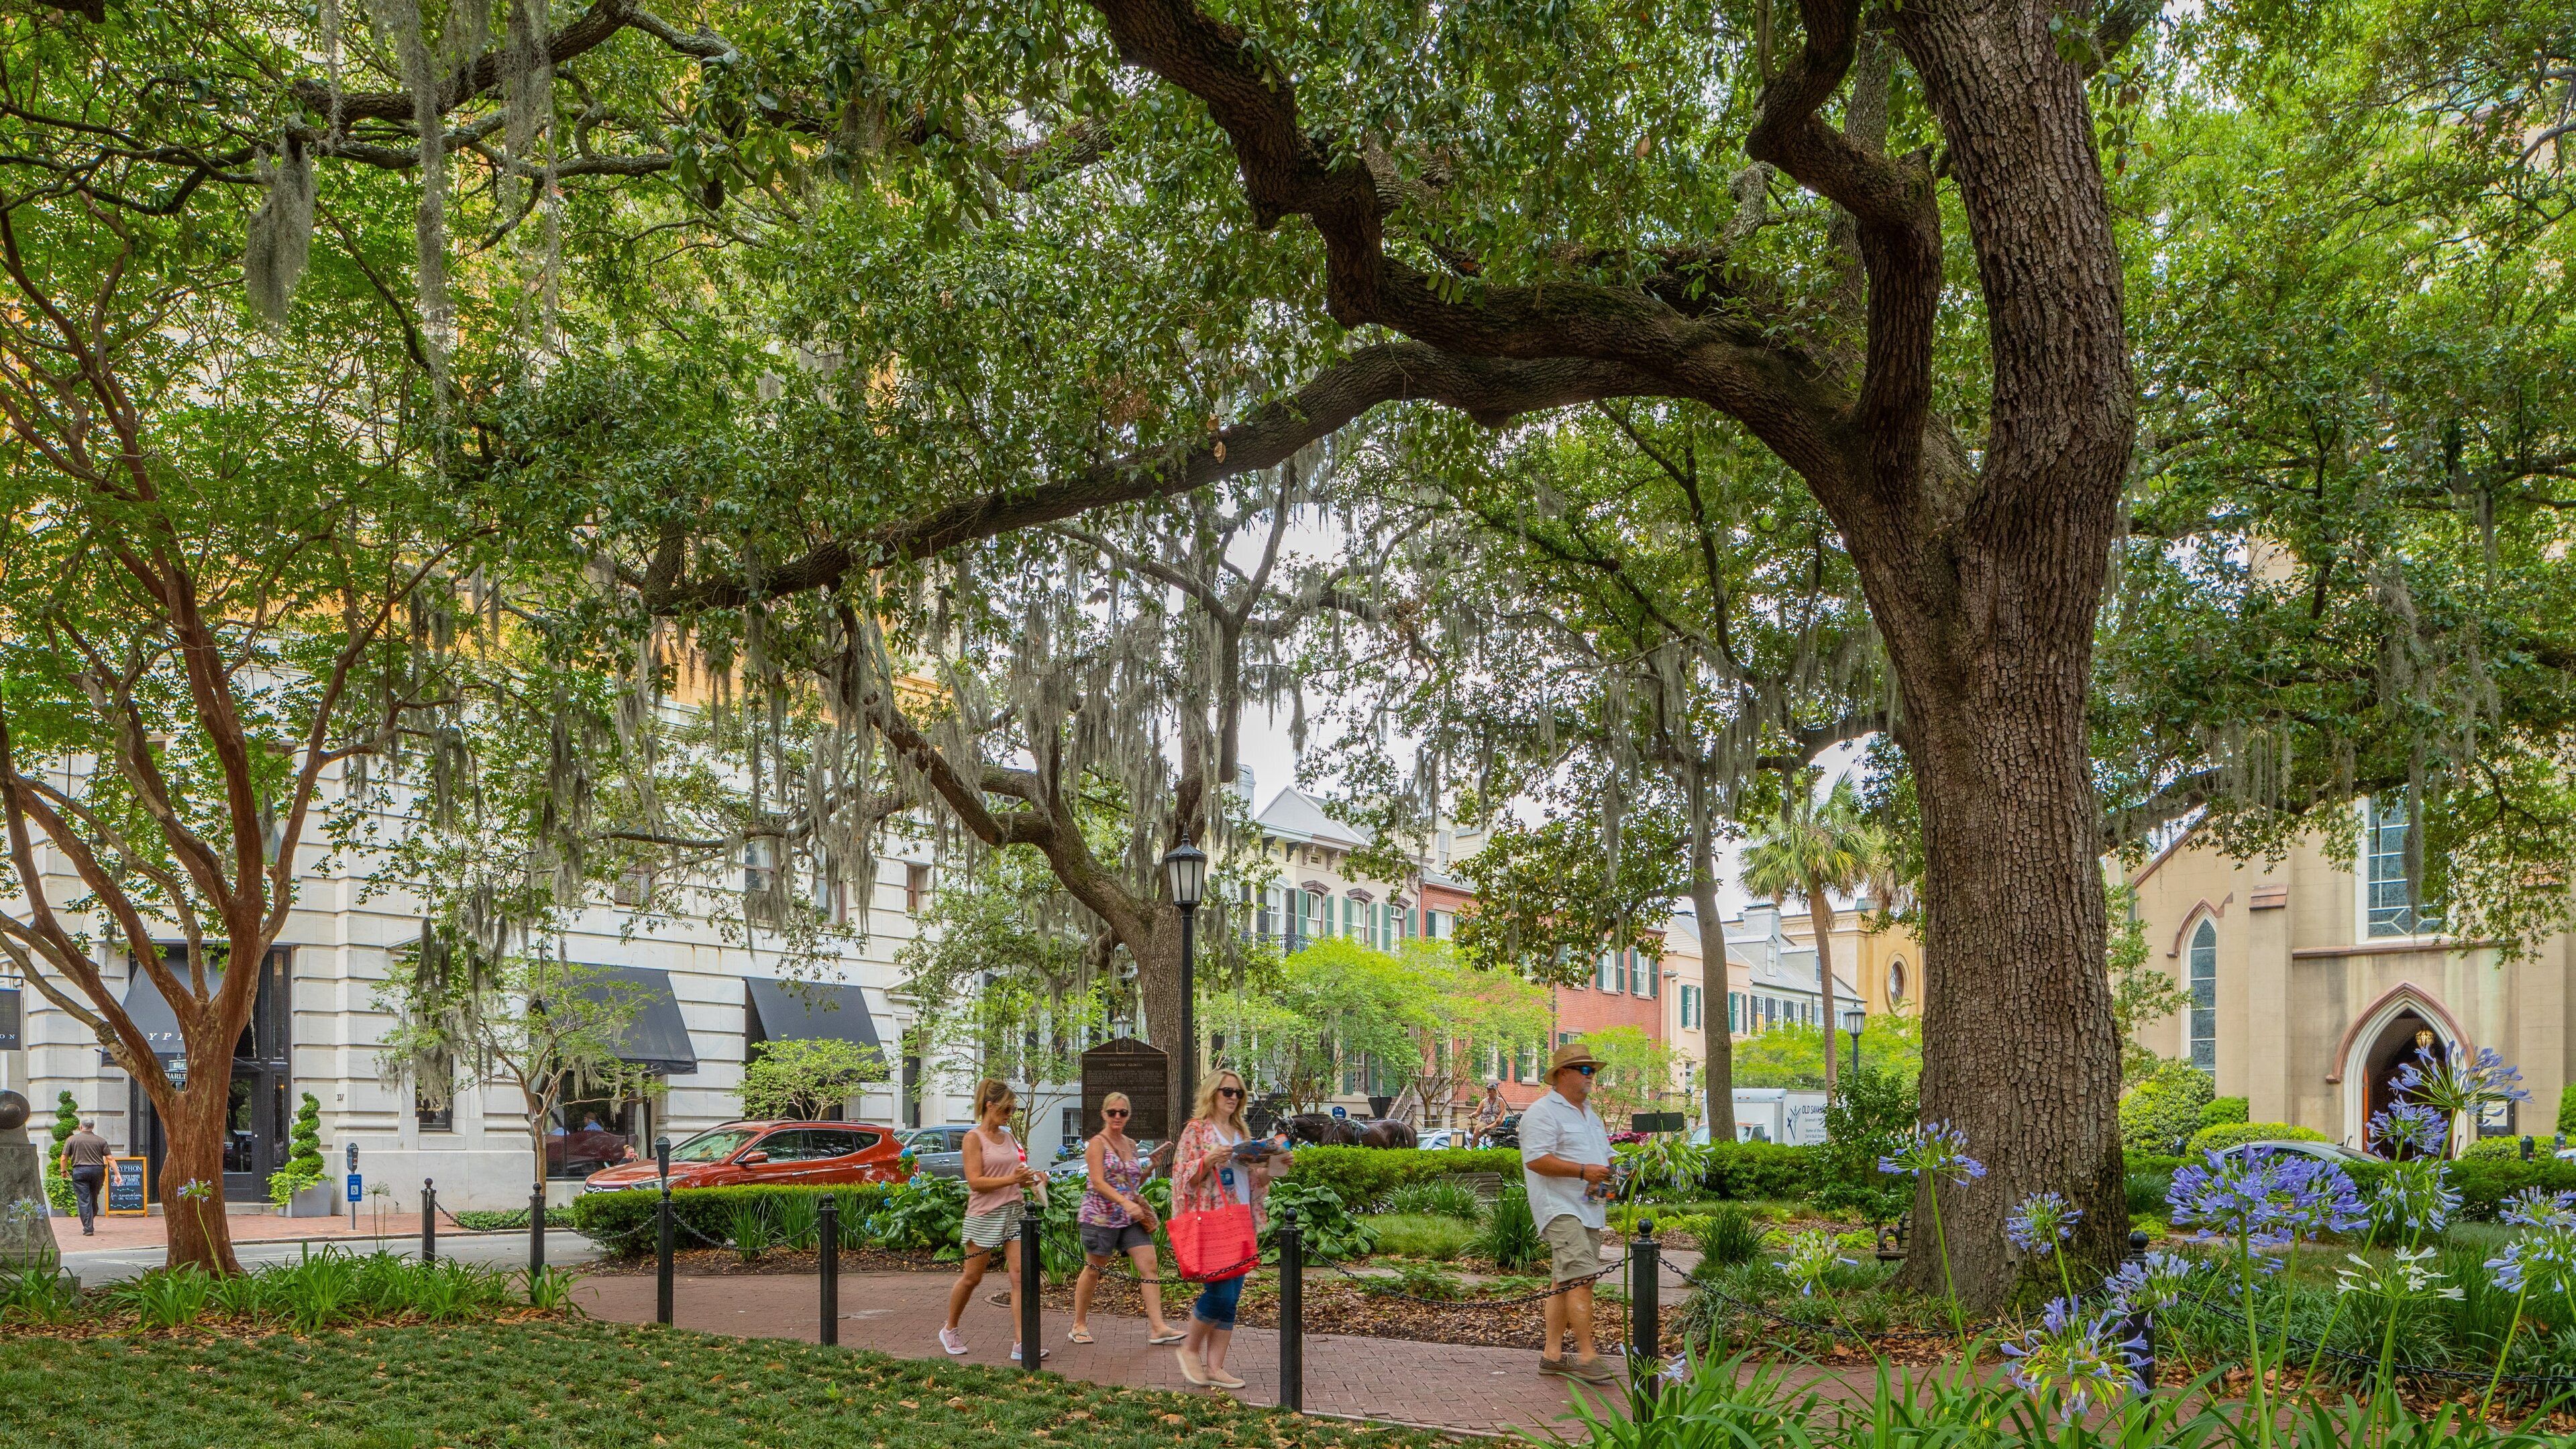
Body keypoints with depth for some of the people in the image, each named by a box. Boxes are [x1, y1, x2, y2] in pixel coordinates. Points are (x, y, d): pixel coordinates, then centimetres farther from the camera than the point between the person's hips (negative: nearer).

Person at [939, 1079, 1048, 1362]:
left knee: (1019, 1275, -5)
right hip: (984, 1215, -6)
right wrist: (1012, 1179, -23)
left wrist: (1028, 1180, 0)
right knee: (972, 1277, 7)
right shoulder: (974, 1138, -9)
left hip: (1013, 1212, 6)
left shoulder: (1008, 1137, 12)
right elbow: (975, 1181, -17)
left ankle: (1022, 1344, -9)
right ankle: (950, 1330, 29)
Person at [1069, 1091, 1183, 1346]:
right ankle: (1079, 1325, 20)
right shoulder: (1098, 1143, -7)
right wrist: (1126, 1203, -28)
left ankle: (1159, 1328, -7)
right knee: (1094, 1270, 4)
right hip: (1101, 1215, -6)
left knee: (1149, 1266, -5)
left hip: (1132, 1216, 6)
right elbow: (1098, 1182, -17)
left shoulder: (1132, 1145, 14)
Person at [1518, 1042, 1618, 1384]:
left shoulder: (1590, 1115, 22)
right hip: (1560, 1208, -9)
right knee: (1580, 1278, -17)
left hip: (1588, 1208, 9)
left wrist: (1605, 1175, 8)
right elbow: (1535, 1160, -20)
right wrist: (1583, 1171, -22)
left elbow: (1601, 1158, 31)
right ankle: (1586, 1357, -18)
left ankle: (1552, 1354, 13)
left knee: (1564, 1284, 10)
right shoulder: (1542, 1113, -9)